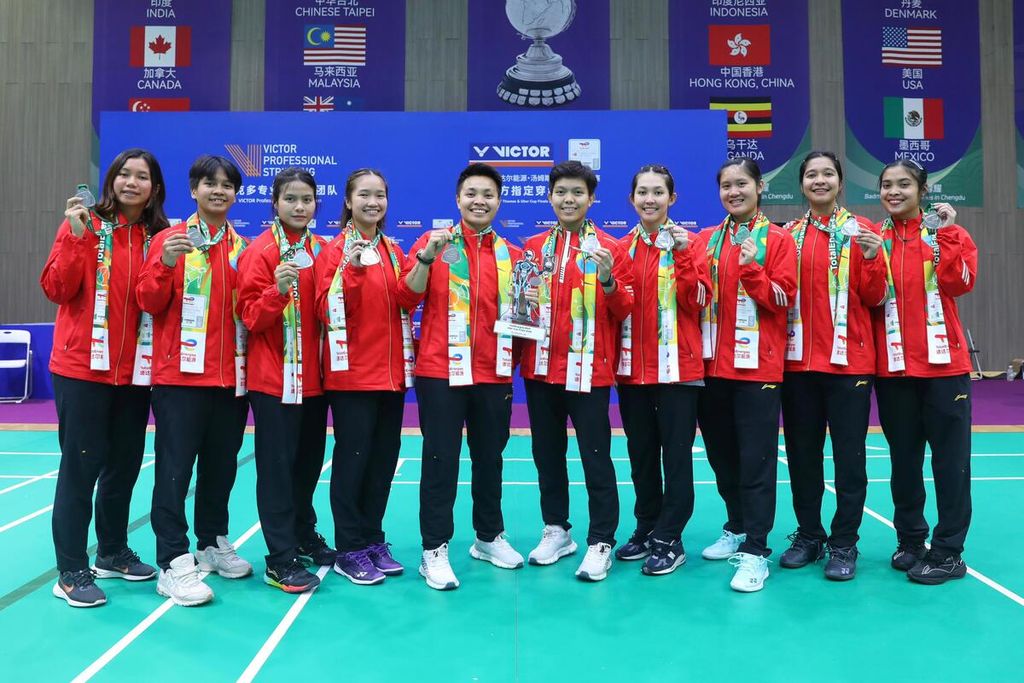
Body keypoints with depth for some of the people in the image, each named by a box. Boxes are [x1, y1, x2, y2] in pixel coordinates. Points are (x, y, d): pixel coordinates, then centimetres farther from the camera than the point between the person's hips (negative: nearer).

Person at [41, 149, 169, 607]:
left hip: (135, 371, 4)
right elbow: (57, 289, -11)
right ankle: (71, 572, 11)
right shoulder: (84, 226, -3)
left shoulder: (159, 237, 7)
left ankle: (113, 554, 30)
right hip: (82, 367, -4)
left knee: (125, 464, 13)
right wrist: (76, 237, -20)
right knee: (81, 465, 0)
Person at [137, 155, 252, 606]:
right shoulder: (170, 239, 0)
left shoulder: (244, 249, 11)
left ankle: (213, 543, 28)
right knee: (175, 467, -2)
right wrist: (165, 264, -21)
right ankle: (173, 563, 4)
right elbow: (150, 303, -5)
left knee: (221, 465, 13)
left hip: (231, 376, 4)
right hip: (180, 373, -4)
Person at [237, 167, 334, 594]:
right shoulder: (259, 252, -7)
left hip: (314, 375, 6)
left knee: (309, 461, 15)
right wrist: (277, 291, -28)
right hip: (274, 377, -6)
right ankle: (280, 561, 5)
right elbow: (251, 317, -12)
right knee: (277, 465, -1)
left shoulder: (322, 251, 9)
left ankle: (304, 535, 32)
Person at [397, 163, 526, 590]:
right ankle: (434, 550, 11)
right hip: (440, 370, -3)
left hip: (494, 372, 4)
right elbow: (406, 299, -8)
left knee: (490, 457, 13)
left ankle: (490, 537, 29)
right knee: (441, 459, 1)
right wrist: (427, 257, -21)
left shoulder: (511, 255, 9)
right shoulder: (434, 241, 1)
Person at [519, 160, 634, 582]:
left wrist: (608, 280, -21)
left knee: (595, 457, 0)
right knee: (547, 454, 13)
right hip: (541, 368, 4)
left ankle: (600, 543, 12)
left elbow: (625, 310, -3)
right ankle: (556, 530, 29)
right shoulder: (533, 247, 9)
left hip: (589, 370, -4)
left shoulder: (610, 248, -1)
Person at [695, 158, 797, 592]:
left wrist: (751, 268, -19)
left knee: (756, 459, -4)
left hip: (758, 364, -4)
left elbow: (782, 299, -7)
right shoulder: (705, 239, 12)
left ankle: (754, 551, 2)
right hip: (712, 362, 5)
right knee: (721, 454, 14)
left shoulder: (778, 240, 1)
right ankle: (738, 528, 32)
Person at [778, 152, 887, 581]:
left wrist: (873, 259, -16)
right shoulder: (789, 235, 9)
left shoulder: (860, 231, 1)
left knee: (849, 456, 2)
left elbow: (873, 297, 0)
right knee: (802, 453, 11)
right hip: (798, 359, 3)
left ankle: (844, 544, 15)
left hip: (848, 359, -3)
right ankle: (809, 535, 25)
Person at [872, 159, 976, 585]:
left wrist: (946, 235, -17)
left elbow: (960, 283, -14)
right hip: (893, 365, 2)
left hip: (943, 363, -2)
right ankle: (910, 541, 25)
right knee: (903, 459, 11)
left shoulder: (947, 233, 3)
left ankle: (948, 551, 12)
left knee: (950, 459, 2)